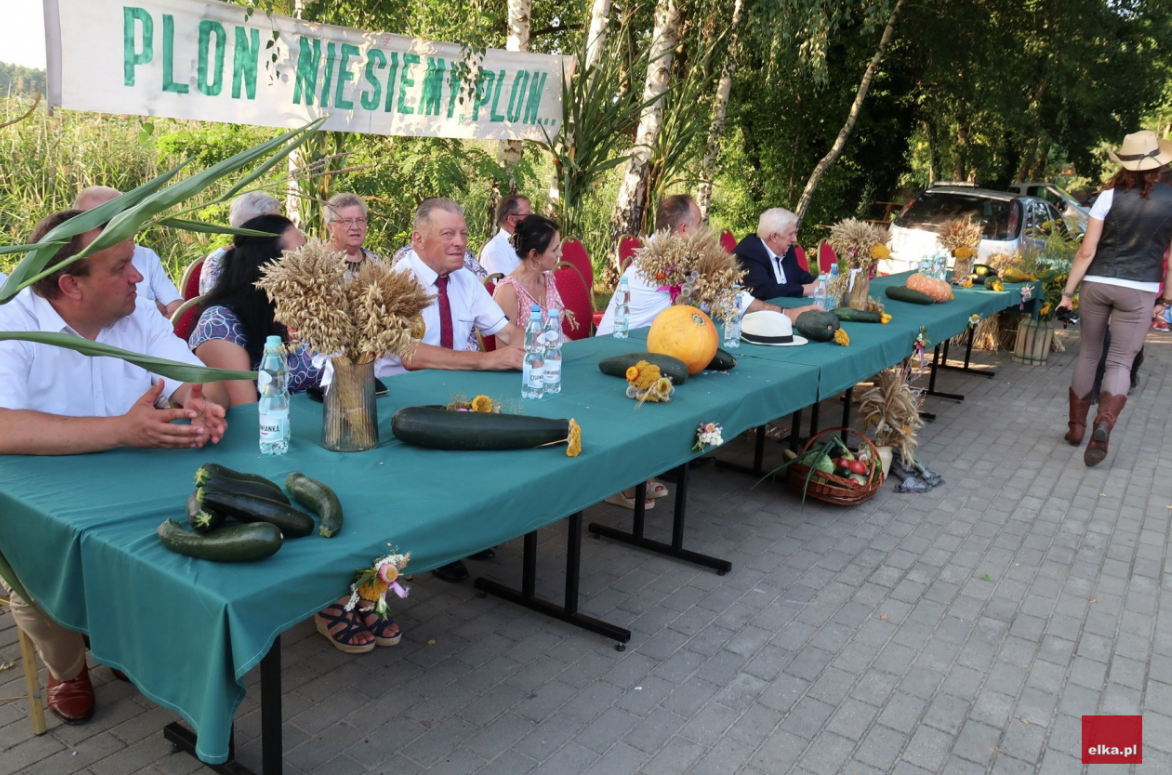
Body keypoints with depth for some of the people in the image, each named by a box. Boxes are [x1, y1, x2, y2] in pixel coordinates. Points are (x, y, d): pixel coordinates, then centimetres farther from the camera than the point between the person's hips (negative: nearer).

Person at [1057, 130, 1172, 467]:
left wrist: (1068, 291, 0)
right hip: (1139, 292, 0)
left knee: (1088, 354, 15)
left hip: (1097, 284, 1)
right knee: (1121, 362, 4)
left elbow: (1087, 251, -7)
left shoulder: (1110, 196, -5)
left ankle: (1076, 426, 21)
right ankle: (1103, 424, -21)